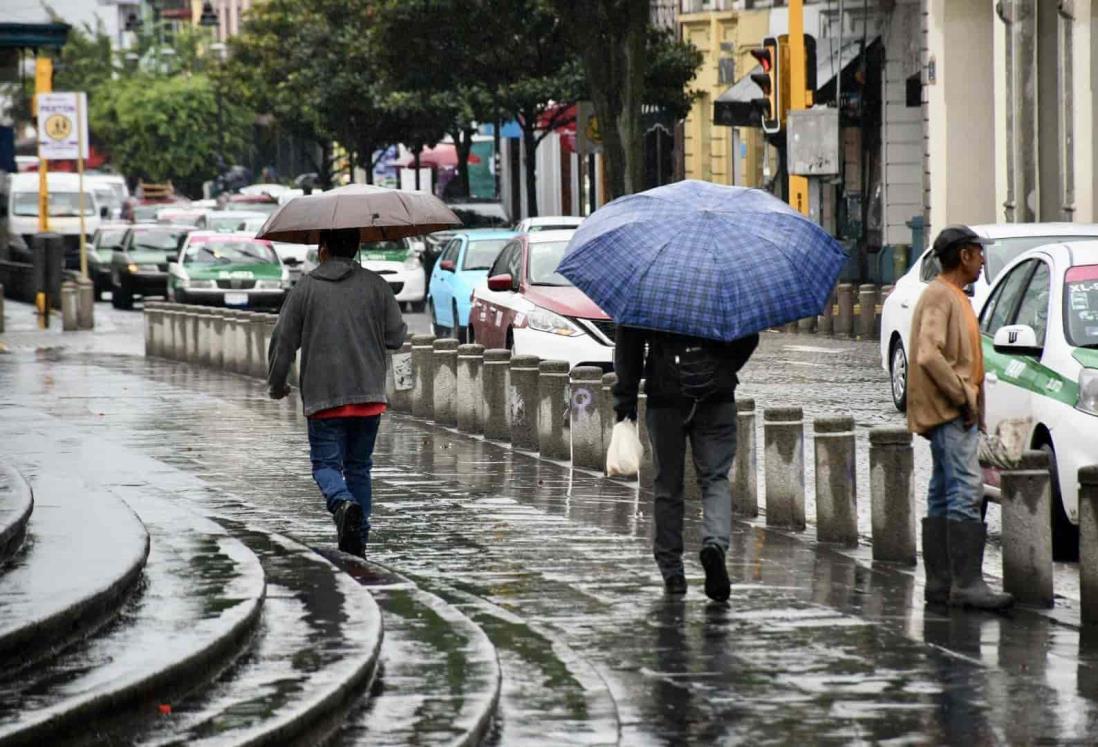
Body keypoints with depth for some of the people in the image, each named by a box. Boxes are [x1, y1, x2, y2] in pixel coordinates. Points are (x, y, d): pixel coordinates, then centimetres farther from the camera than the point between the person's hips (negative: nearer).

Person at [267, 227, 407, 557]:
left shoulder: (306, 288, -1)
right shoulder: (375, 285, 4)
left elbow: (283, 341, 1)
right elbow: (396, 337, 5)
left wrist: (276, 384, 16)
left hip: (323, 396, -2)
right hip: (369, 393, 2)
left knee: (326, 462, 3)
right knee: (359, 465, 13)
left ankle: (344, 503, -28)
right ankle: (357, 540, 10)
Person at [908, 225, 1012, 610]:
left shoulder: (954, 297, 21)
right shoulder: (939, 297, -11)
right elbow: (929, 355, -23)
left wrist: (969, 397, 15)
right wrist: (964, 397, -19)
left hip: (957, 413, 11)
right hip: (949, 413, -11)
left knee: (943, 499, 10)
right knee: (966, 493, -17)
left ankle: (940, 583, 12)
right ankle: (967, 583, -22)